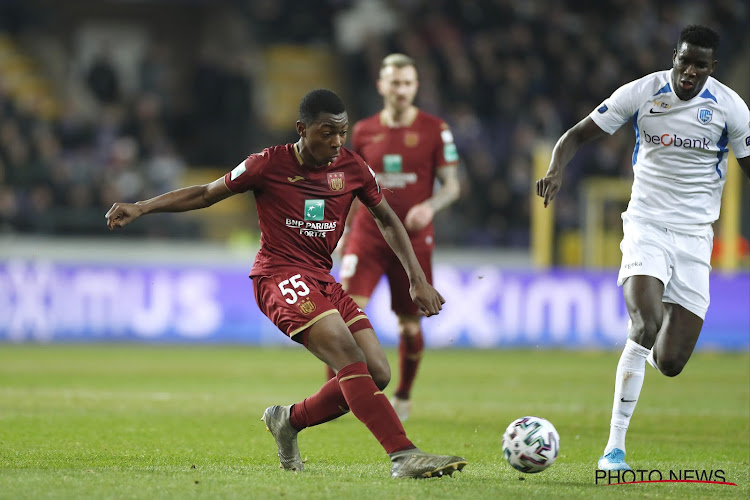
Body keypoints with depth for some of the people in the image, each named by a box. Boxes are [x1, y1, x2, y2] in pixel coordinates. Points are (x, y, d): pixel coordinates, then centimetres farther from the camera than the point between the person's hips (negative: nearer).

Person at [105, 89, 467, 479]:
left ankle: (289, 421, 16)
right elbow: (206, 194, 4)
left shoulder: (352, 168, 4)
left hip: (323, 281, 6)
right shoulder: (270, 164, -7)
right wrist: (140, 208, -3)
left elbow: (387, 220, 18)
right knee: (349, 356, -26)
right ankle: (404, 455, -32)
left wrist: (418, 279, 12)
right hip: (280, 275, -6)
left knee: (377, 373, -5)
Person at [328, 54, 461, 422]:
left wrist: (430, 206, -20)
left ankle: (403, 397, 28)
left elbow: (451, 185, 0)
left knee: (409, 324, 6)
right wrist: (344, 231, 16)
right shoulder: (364, 131, 7)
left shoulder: (434, 130, -1)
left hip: (413, 238, -1)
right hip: (368, 235, 1)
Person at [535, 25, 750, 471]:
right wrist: (557, 170, -20)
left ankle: (649, 350, 35)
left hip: (695, 236, 2)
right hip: (646, 227, -1)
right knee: (646, 324, -28)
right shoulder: (641, 93, -5)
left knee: (669, 363, -7)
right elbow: (577, 136, 1)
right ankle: (615, 448, -18)